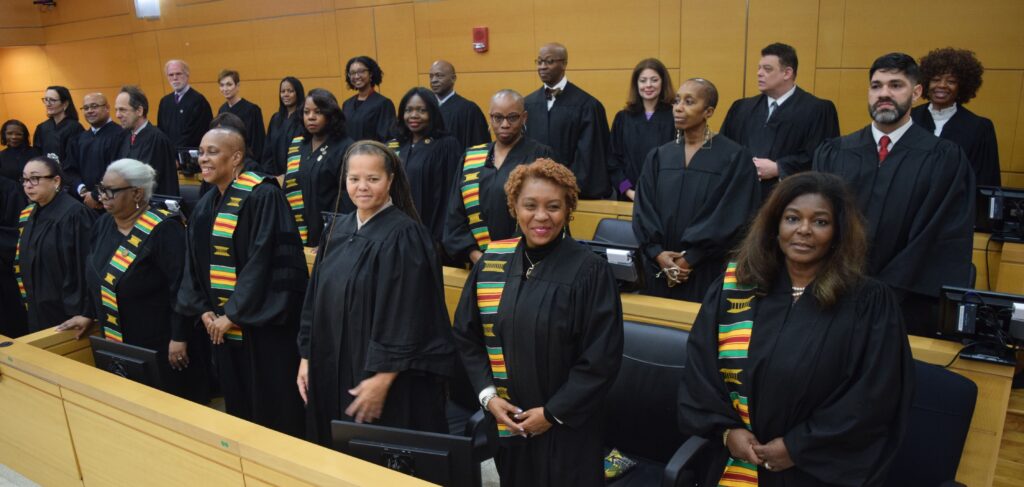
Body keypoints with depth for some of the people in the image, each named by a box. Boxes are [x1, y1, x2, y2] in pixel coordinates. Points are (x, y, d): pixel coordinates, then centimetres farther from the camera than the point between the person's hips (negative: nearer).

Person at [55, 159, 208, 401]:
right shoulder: (103, 224, 5)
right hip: (116, 343, 8)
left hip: (160, 345, -7)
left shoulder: (163, 229, -20)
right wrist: (90, 315, 19)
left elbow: (181, 285, -23)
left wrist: (179, 337, -23)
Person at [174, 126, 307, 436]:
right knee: (238, 404, 17)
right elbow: (194, 263, 13)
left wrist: (234, 313, -17)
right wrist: (203, 309, -1)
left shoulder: (263, 196, -13)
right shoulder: (205, 206, 11)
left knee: (271, 406, 3)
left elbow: (263, 259, -19)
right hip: (222, 323, 7)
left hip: (262, 322, -7)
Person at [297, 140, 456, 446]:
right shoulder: (337, 230, 7)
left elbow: (407, 316, -19)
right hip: (333, 371, 7)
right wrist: (307, 357, 10)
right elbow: (316, 298, 13)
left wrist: (383, 378, -20)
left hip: (386, 377, -7)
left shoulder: (404, 236, -15)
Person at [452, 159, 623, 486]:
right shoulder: (491, 262, -2)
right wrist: (488, 395, -6)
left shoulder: (589, 271, -14)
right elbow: (467, 335, 5)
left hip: (567, 427, -3)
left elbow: (602, 357, -13)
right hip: (505, 422, 4)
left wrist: (553, 412, -11)